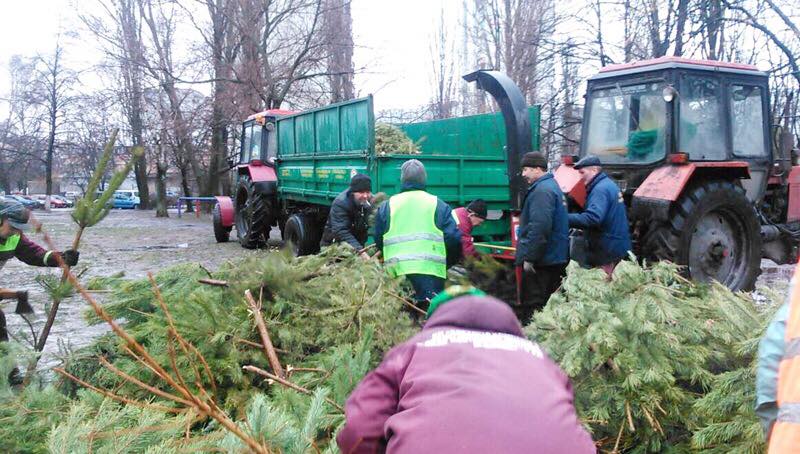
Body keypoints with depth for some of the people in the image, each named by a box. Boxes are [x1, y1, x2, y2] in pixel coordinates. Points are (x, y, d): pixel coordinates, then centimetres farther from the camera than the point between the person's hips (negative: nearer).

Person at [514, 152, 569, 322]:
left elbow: (539, 228, -26)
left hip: (542, 261, -10)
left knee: (532, 306, -6)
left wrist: (529, 258, -21)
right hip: (556, 258, 10)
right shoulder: (552, 186, 17)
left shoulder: (542, 190, -16)